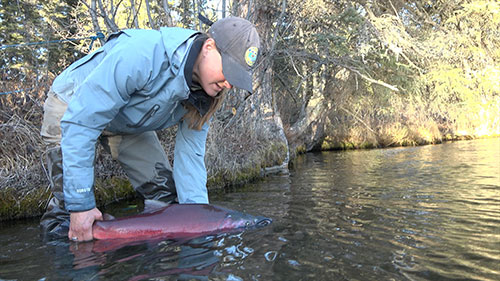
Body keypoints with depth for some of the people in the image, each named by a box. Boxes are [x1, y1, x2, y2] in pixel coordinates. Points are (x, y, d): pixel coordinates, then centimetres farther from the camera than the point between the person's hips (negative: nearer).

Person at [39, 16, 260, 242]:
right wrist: (80, 204, -35)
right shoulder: (143, 54, -41)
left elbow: (189, 154, -14)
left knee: (166, 193, 0)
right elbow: (80, 123, -37)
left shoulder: (203, 95, -18)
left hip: (128, 125, 6)